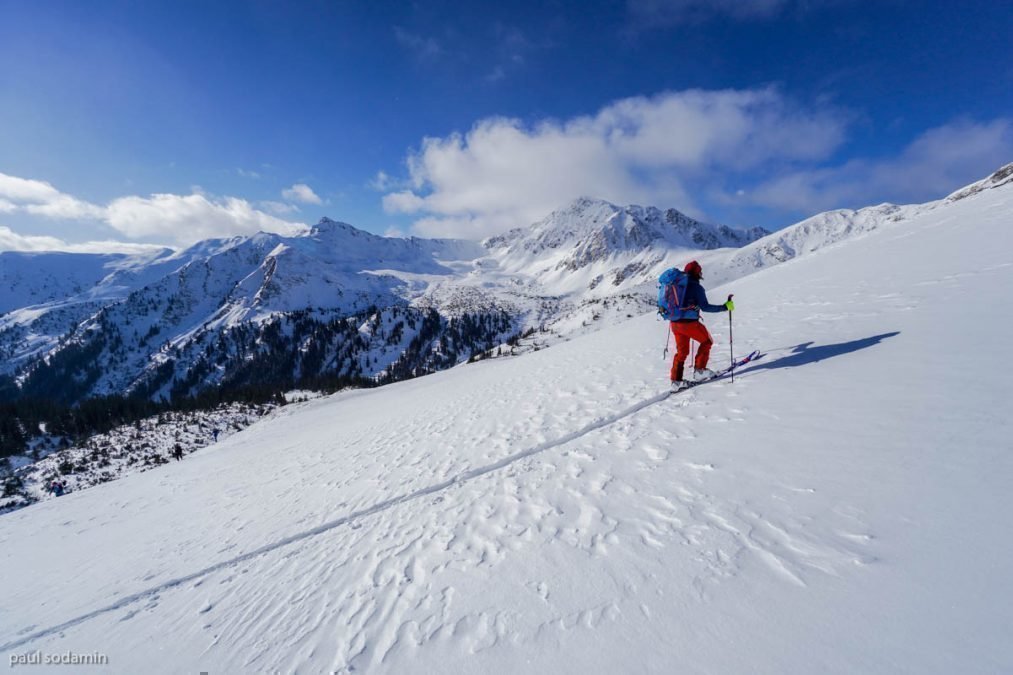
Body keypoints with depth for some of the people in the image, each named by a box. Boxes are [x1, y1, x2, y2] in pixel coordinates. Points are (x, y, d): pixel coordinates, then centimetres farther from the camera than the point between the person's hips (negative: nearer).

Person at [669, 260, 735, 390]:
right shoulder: (696, 287, -8)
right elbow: (705, 307, -14)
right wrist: (725, 307, -10)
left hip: (675, 323, 6)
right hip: (689, 323, -6)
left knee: (682, 351, 16)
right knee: (706, 341, 18)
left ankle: (676, 381, 14)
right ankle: (699, 370, 16)